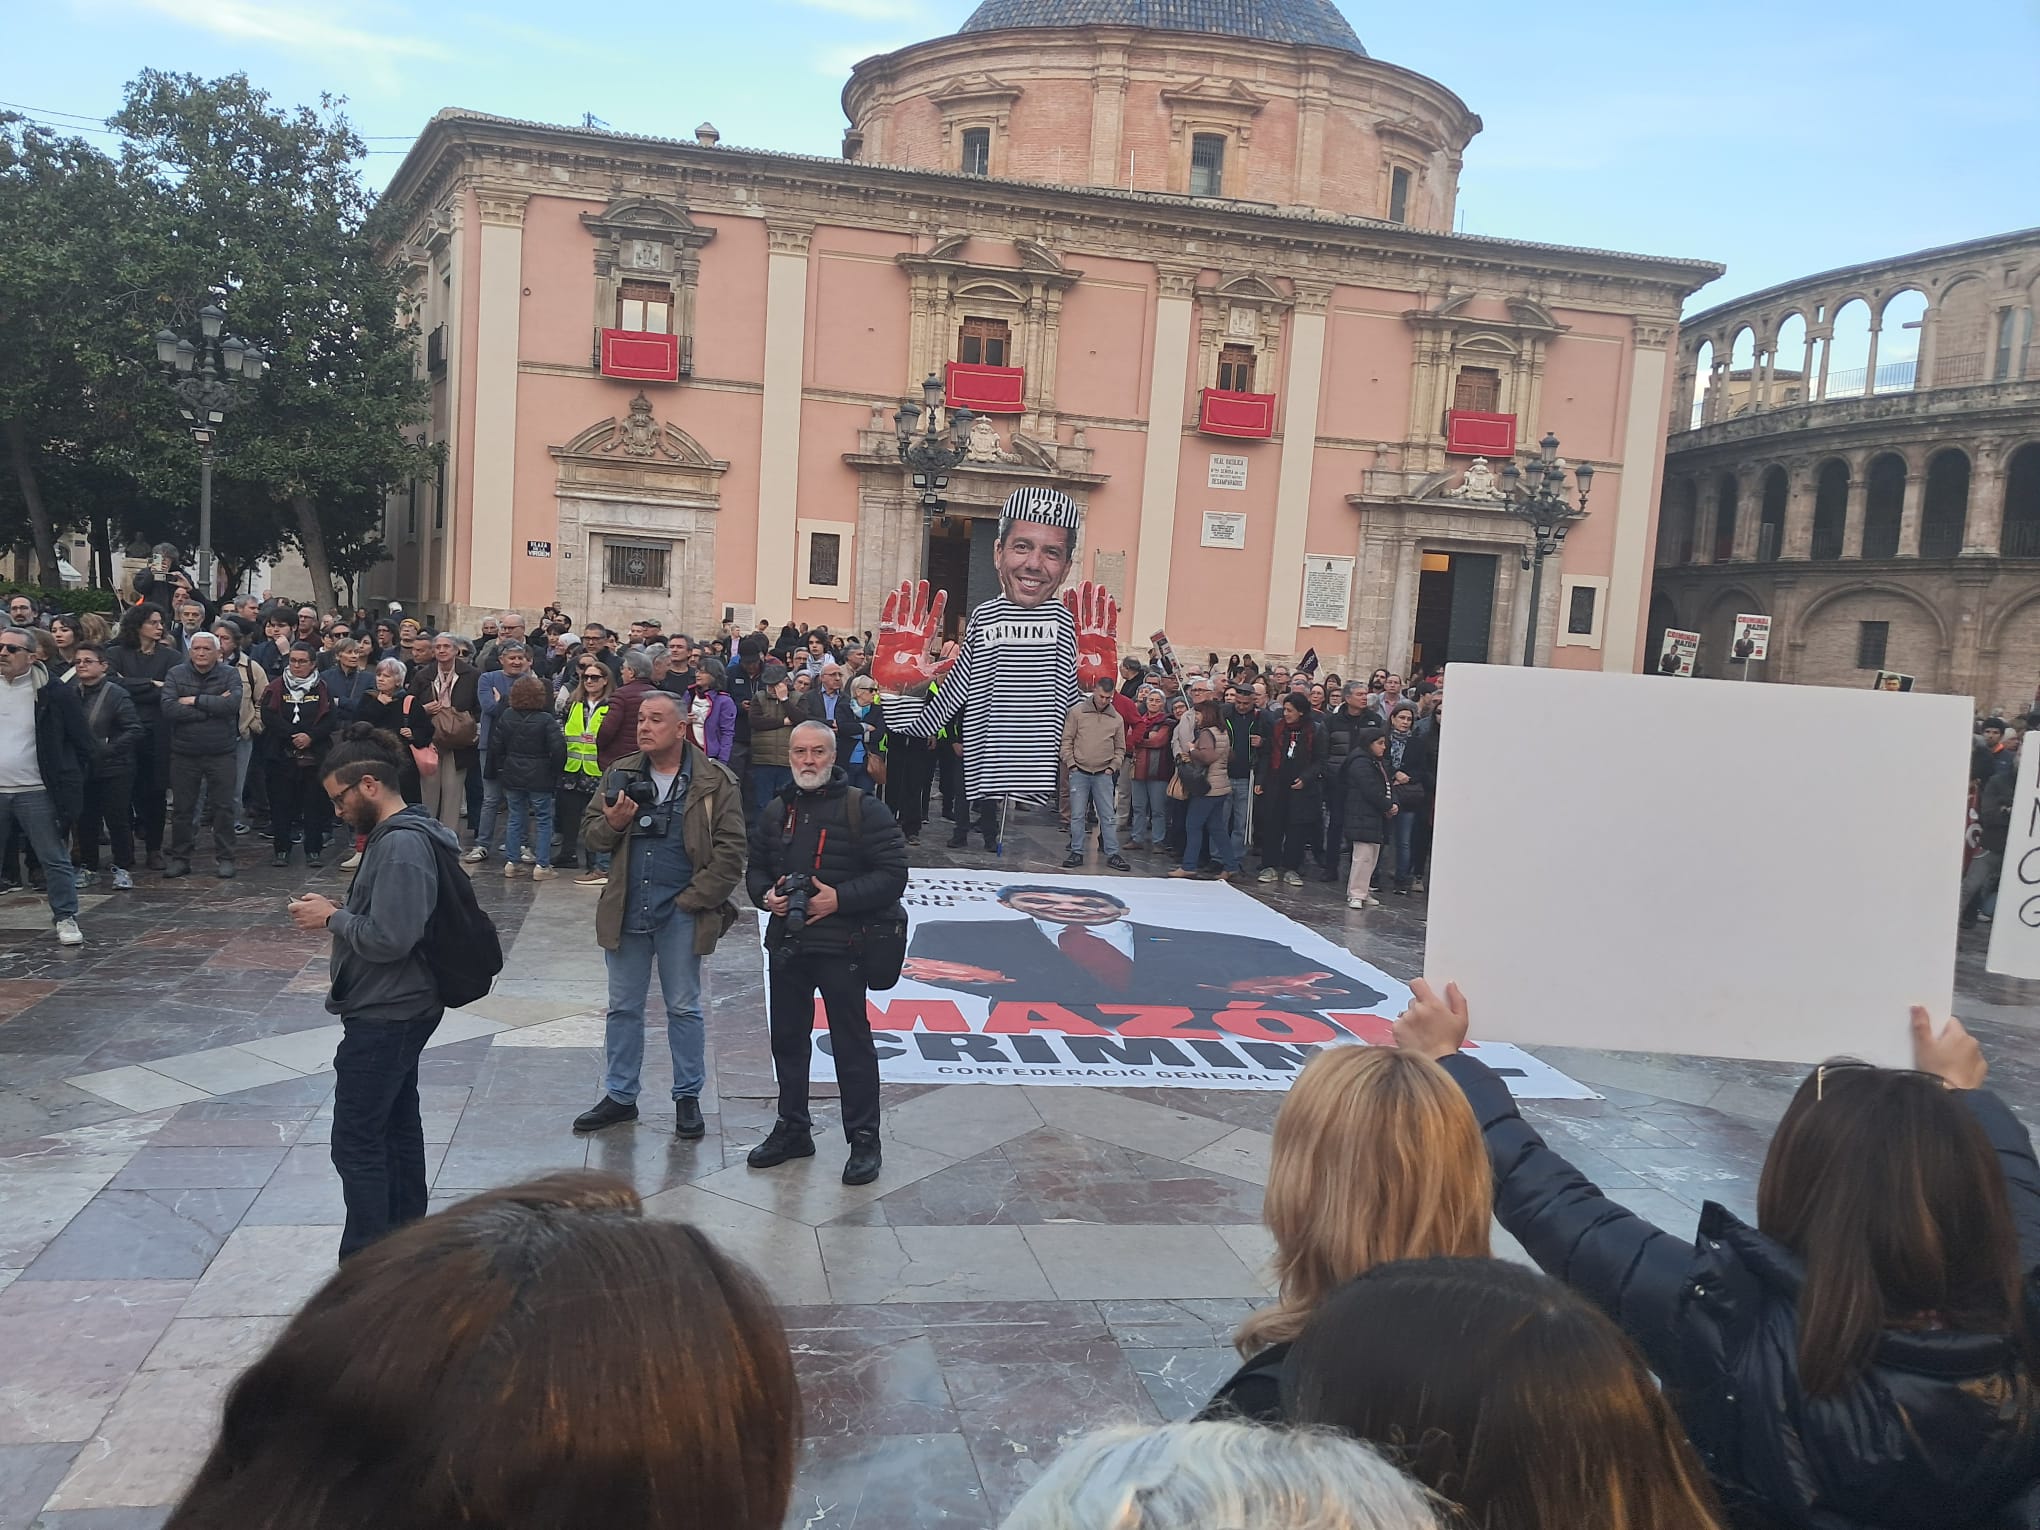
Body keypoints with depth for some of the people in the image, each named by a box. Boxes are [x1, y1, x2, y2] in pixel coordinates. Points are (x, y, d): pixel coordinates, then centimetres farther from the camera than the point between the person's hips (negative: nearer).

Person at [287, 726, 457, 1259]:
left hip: (385, 1016, -11)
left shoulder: (400, 845, -22)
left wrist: (331, 918, -14)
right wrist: (336, 912, 8)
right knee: (398, 1129, 18)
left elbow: (389, 937, -26)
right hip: (397, 1009, 11)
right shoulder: (400, 833, 10)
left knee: (356, 1144, -4)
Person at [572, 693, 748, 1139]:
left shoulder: (714, 781, -6)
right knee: (623, 1007, 13)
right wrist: (613, 824, -13)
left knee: (684, 1008, 8)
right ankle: (620, 1096, 25)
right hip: (625, 911, 4)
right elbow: (589, 834, 9)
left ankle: (687, 1097, 20)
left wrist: (694, 898, -14)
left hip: (681, 915, -4)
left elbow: (730, 851, -9)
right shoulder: (621, 774, 6)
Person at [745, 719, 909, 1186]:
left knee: (852, 1045, 1)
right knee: (787, 1040, 15)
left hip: (841, 947, -6)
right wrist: (766, 894, -3)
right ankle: (792, 1129, 30)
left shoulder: (863, 809, -7)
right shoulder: (776, 810, 11)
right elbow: (755, 868, 20)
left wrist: (839, 898, -20)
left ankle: (864, 1139, 12)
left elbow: (892, 875, -11)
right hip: (785, 946, 6)